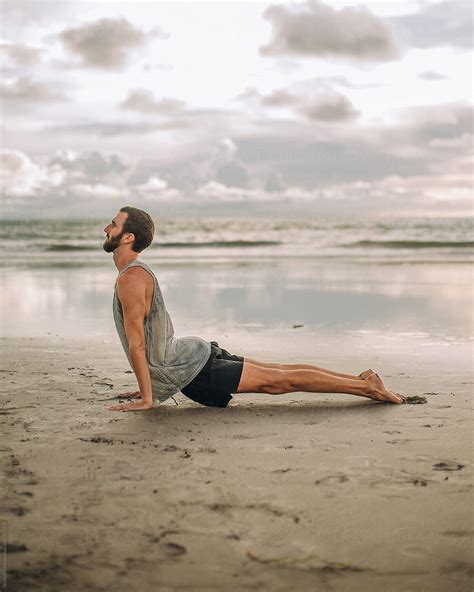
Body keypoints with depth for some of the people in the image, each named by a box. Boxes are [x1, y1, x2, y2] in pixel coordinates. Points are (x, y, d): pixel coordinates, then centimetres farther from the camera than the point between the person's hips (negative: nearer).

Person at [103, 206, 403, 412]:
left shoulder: (131, 278, -17)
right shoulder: (139, 271, 16)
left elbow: (137, 344, -20)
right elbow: (144, 340, 24)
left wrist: (146, 398, -16)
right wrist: (148, 386, 26)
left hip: (189, 368, -9)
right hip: (193, 353, 9)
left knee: (278, 380, -7)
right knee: (278, 373, 10)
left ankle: (367, 386, -3)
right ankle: (363, 380, 13)